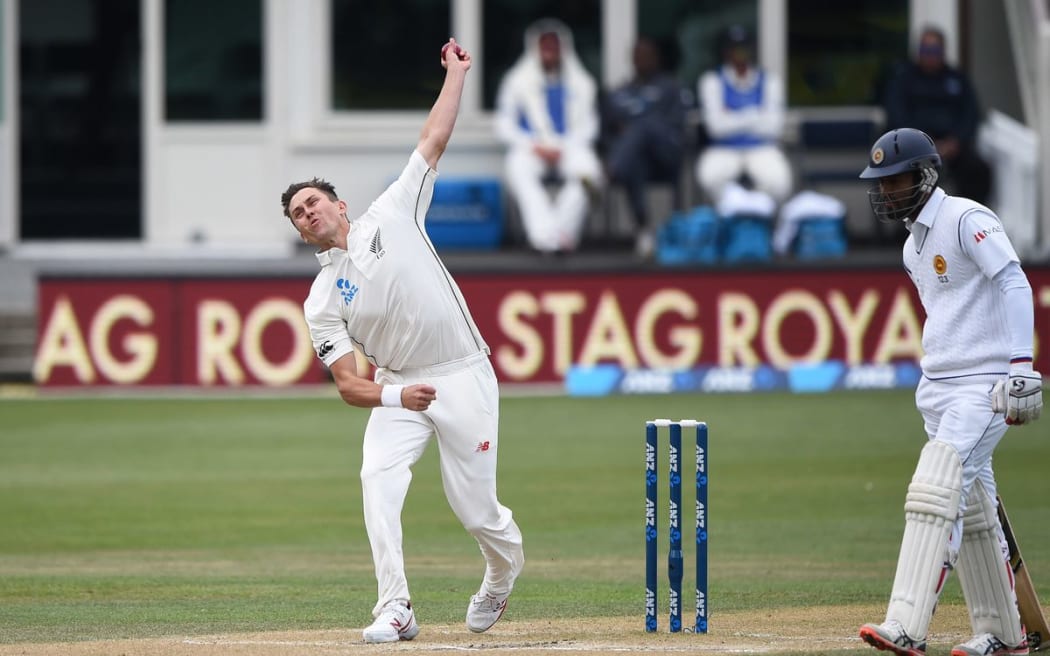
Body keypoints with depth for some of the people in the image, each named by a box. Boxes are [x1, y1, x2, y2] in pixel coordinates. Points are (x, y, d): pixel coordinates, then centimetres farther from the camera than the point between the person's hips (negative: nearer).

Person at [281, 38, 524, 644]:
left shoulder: (392, 218, 3)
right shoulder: (323, 299, 3)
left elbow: (434, 141, 3)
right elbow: (347, 384, -4)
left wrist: (456, 74, 1)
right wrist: (394, 396, -23)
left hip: (464, 378, -2)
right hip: (398, 392, 2)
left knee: (476, 509, 1)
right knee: (379, 482, -24)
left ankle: (505, 570, 36)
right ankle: (396, 610, -22)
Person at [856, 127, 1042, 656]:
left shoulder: (967, 220, -10)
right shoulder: (914, 245, 18)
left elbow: (1015, 286, -19)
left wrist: (1021, 368, -26)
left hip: (983, 386, -10)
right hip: (938, 388, 10)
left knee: (935, 493, -19)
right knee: (971, 509, 11)